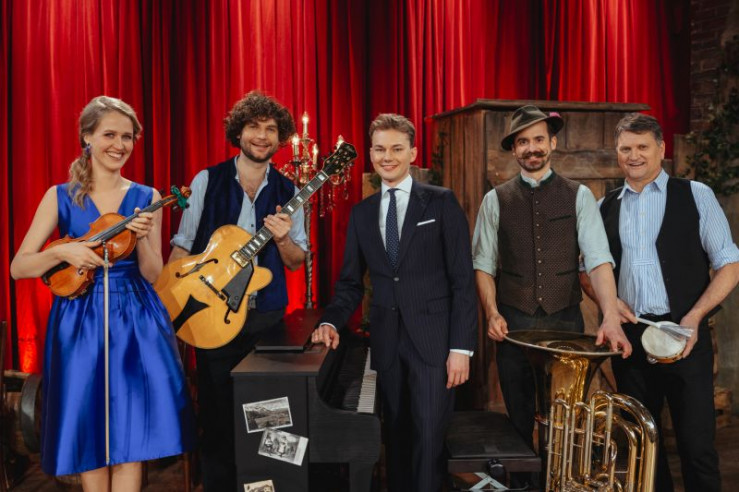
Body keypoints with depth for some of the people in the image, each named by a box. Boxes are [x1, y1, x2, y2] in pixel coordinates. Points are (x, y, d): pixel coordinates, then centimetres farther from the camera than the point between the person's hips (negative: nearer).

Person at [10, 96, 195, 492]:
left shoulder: (147, 198, 3)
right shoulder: (61, 196, 1)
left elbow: (153, 275, 0)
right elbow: (18, 268, -1)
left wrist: (141, 238, -18)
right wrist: (62, 252, -18)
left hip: (136, 322, 1)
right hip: (79, 323, 0)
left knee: (131, 432, 0)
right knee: (88, 432, 6)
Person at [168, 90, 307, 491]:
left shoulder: (287, 191, 3)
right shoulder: (207, 180, -1)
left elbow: (296, 262, 4)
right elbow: (182, 244, 2)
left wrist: (283, 238, -17)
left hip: (266, 314, 2)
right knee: (217, 412, 8)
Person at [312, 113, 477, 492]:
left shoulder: (441, 202, -2)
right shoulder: (361, 212, 10)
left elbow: (462, 279, -5)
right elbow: (351, 281, 11)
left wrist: (461, 347, -11)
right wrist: (331, 321, -7)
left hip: (433, 338, -3)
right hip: (386, 341, 4)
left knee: (428, 437, -2)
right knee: (395, 435, 13)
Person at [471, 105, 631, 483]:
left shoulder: (579, 196, 1)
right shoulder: (496, 200, 3)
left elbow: (599, 259, -10)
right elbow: (482, 263, 2)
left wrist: (611, 318, -22)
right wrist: (492, 313, -11)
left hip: (565, 320, 0)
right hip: (513, 323, 1)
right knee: (519, 417, 12)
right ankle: (520, 480, 31)